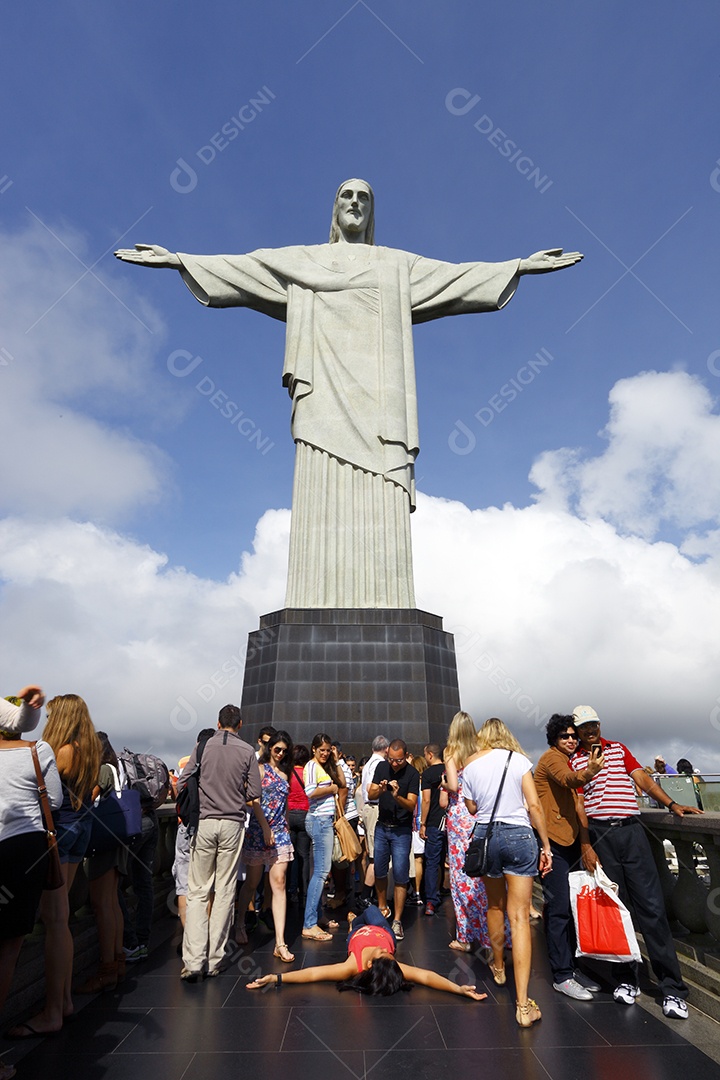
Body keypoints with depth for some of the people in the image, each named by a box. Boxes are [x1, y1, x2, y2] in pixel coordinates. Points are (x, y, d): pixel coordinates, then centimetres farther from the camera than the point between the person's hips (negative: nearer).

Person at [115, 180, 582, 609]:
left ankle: (382, 614, -19)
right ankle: (319, 612, -19)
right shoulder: (301, 260, 27)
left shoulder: (398, 265, 28)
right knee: (324, 494, -16)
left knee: (380, 503, -15)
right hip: (325, 385, 0)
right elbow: (238, 268, 21)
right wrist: (176, 259, 13)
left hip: (377, 388, 1)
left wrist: (521, 266, 15)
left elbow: (458, 275, 22)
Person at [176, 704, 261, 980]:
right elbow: (254, 794, -3)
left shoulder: (203, 746, -1)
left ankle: (193, 961, 3)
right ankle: (214, 961, 17)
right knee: (225, 892, 9)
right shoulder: (247, 751, -3)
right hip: (233, 824, 0)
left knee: (197, 892, 8)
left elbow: (182, 784, -2)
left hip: (204, 823, 0)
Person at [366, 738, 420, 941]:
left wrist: (397, 796, -38)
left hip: (401, 830, -4)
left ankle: (397, 921, 10)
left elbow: (412, 805, -20)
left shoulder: (412, 774, -15)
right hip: (382, 827, 4)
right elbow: (370, 795, -3)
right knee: (379, 871, 15)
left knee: (400, 875, -3)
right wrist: (380, 790, -25)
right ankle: (382, 907, 36)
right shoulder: (382, 767, -2)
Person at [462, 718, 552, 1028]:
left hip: (485, 836, 2)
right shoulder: (518, 759, -4)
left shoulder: (471, 765, 2)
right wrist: (546, 845, 0)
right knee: (519, 917, 1)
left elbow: (472, 808, 9)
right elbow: (534, 806, -8)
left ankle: (498, 967, 44)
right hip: (519, 835, -2)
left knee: (494, 906, 24)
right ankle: (523, 1004, -2)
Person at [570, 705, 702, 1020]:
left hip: (631, 830, 2)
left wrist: (671, 805, -3)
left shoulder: (619, 748, 14)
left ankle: (672, 987, 8)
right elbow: (578, 805, 0)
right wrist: (587, 847, -5)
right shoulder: (574, 761, 3)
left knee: (652, 906, -1)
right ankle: (627, 979, 21)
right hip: (599, 835, -2)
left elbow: (642, 778, 10)